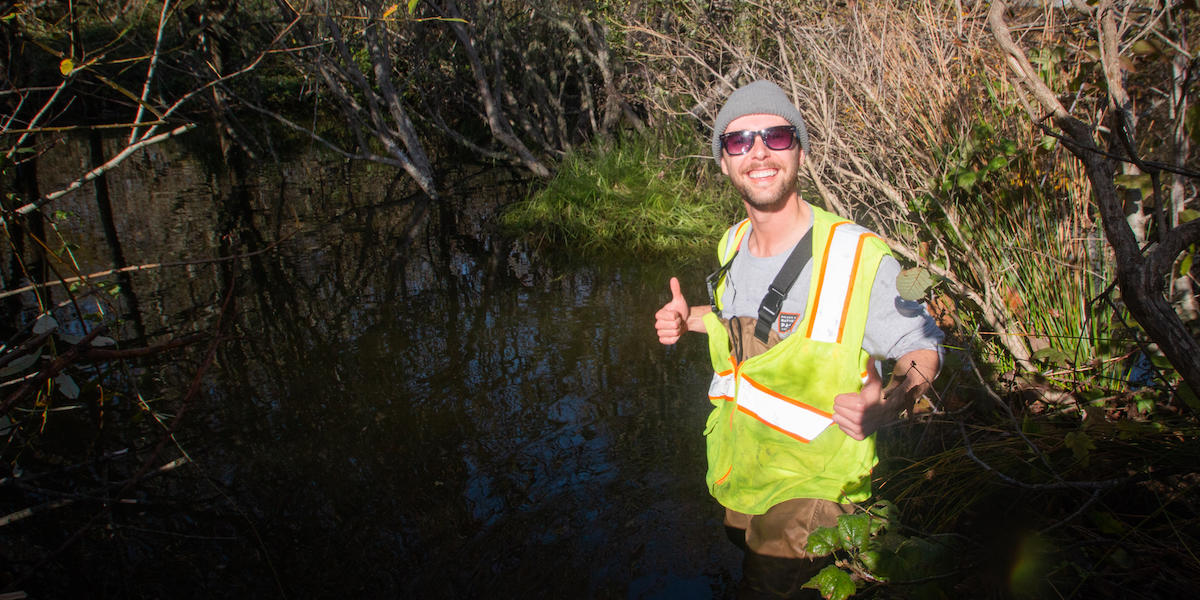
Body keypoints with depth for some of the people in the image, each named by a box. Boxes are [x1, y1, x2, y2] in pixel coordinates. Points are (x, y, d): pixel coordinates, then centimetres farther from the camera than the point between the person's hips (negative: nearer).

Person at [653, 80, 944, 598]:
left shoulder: (859, 258, -24)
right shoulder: (733, 245, -3)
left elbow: (922, 348, -13)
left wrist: (887, 404, -33)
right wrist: (691, 321, 2)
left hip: (810, 492, -7)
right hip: (737, 479, 7)